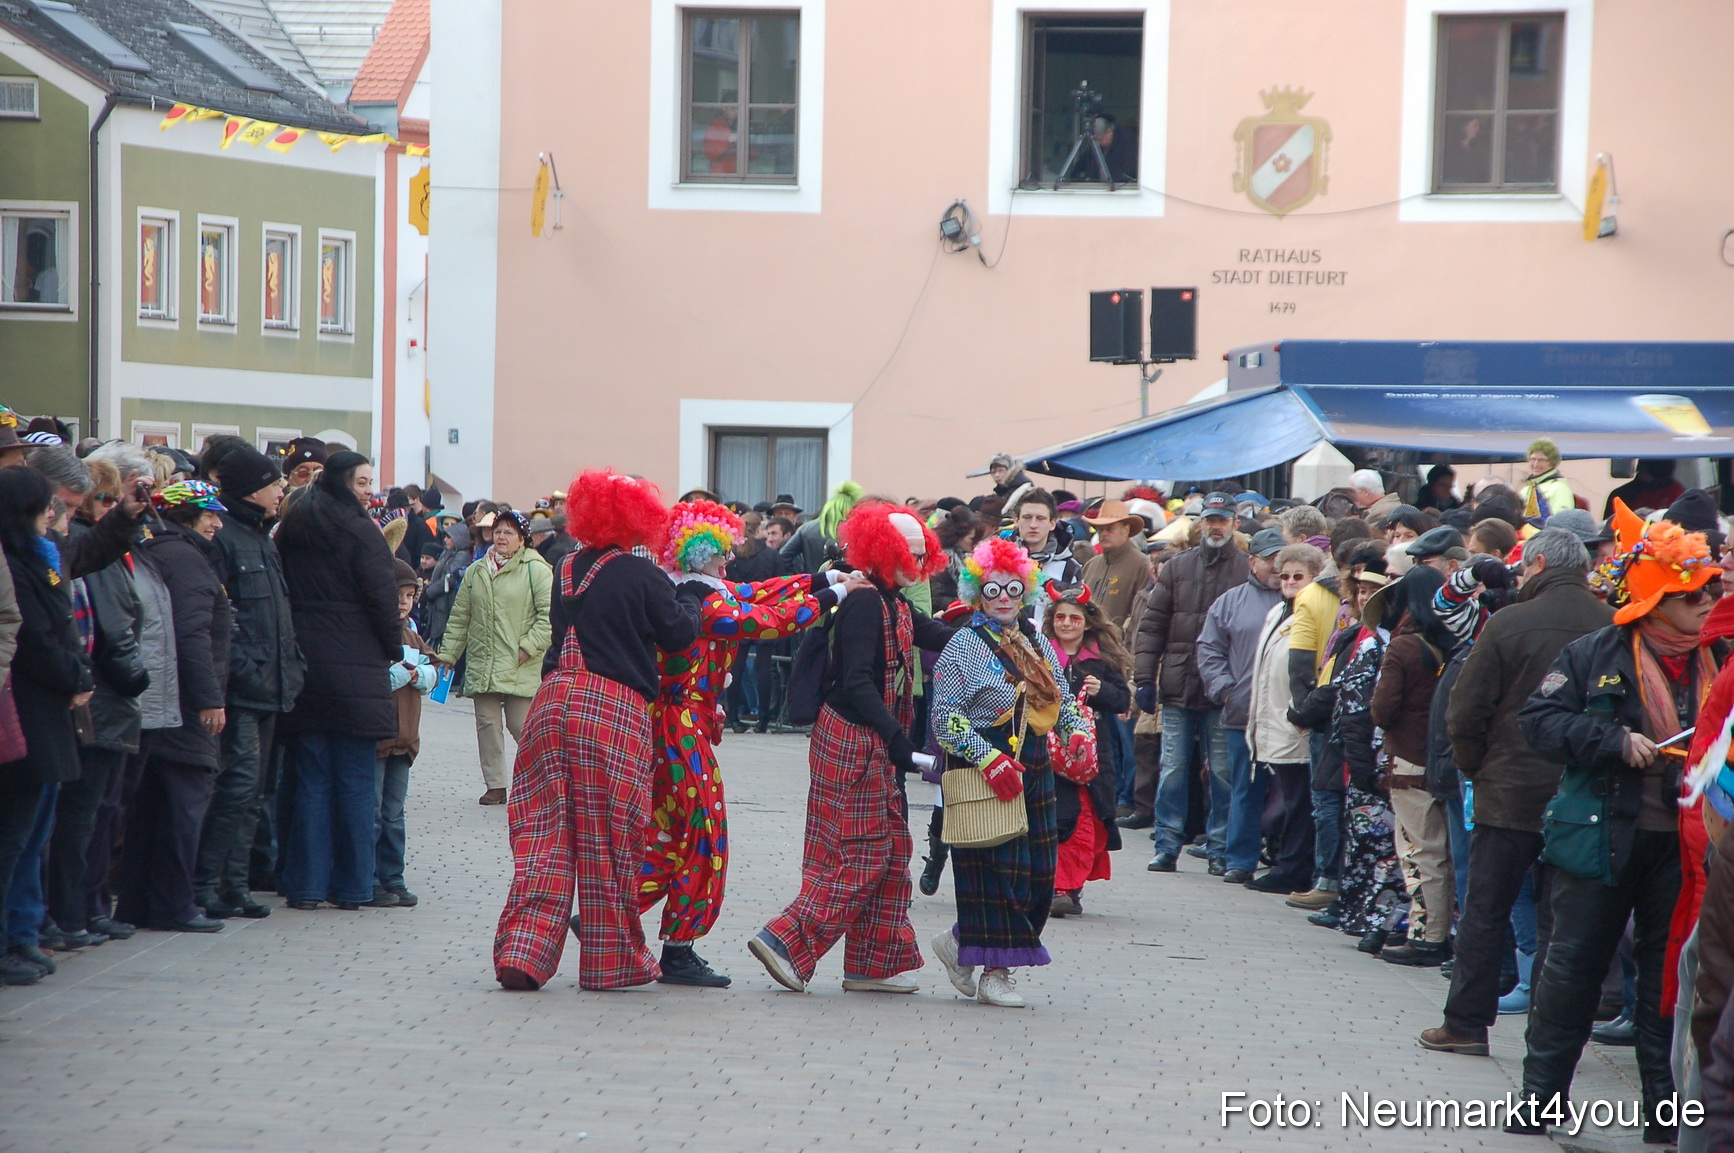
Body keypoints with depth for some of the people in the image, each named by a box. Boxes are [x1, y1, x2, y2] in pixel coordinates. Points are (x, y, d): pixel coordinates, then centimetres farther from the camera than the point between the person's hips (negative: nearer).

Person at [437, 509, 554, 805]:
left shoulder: (536, 570, -4)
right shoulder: (475, 572, 13)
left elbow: (549, 615, -9)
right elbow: (460, 618, 17)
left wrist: (529, 647, -14)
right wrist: (447, 655, 13)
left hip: (519, 667, -5)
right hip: (481, 666, 5)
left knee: (521, 726, -5)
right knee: (488, 725, 5)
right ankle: (495, 784, 11)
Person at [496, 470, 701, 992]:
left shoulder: (566, 570, 12)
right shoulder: (640, 575, -4)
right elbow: (678, 633, 0)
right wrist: (692, 596, 20)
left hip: (554, 702, 5)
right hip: (615, 709, -5)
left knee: (544, 833, 5)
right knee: (607, 841, 4)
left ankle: (522, 953, -4)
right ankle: (611, 961, 13)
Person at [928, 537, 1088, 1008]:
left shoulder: (1036, 642, 15)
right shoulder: (965, 646, -7)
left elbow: (1061, 695, 24)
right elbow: (945, 714, -13)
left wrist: (1077, 731, 3)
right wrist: (988, 759, -21)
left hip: (1034, 771, 7)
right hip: (984, 772, -7)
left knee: (1037, 869, 5)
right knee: (998, 869, -7)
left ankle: (960, 943, 22)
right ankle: (994, 973, 4)